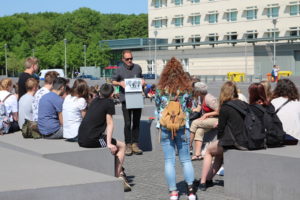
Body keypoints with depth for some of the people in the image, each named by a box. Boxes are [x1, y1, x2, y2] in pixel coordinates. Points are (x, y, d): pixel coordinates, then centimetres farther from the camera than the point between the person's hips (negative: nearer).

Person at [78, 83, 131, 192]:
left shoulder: (95, 100, 17)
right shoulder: (109, 102, -2)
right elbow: (109, 124, -7)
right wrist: (109, 144, -10)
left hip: (81, 139, 8)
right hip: (92, 140, -8)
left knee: (114, 146, 29)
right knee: (121, 146, 10)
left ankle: (120, 174, 30)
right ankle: (117, 178, 7)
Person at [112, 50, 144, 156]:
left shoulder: (137, 68, 8)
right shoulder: (119, 70, -1)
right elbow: (113, 81, 7)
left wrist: (142, 81, -1)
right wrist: (120, 83, -12)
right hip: (125, 99, -3)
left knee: (136, 122, 6)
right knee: (127, 123, -3)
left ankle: (135, 144, 13)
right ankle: (128, 145, 4)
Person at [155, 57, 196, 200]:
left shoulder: (160, 89, -1)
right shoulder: (186, 89, -1)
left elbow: (157, 108, 6)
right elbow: (189, 108, 7)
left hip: (165, 127, 0)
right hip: (182, 127, 0)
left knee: (169, 160, 5)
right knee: (185, 159, 10)